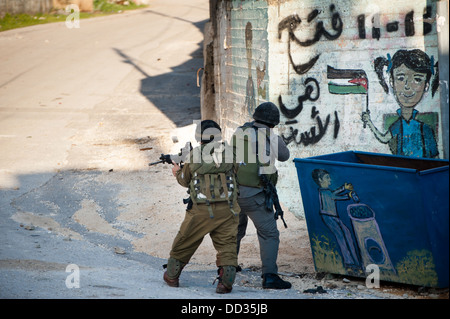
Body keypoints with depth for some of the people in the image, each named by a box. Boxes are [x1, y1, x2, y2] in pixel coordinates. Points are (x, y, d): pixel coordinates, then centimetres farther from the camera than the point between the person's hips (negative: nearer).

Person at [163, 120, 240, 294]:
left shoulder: (194, 154, 0)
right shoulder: (229, 152, 0)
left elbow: (185, 181, 13)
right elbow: (234, 171, 17)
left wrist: (177, 172, 34)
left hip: (200, 210, 0)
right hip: (226, 209, 0)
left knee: (184, 242, 16)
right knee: (227, 245, 3)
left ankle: (171, 276, 29)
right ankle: (226, 281, -10)